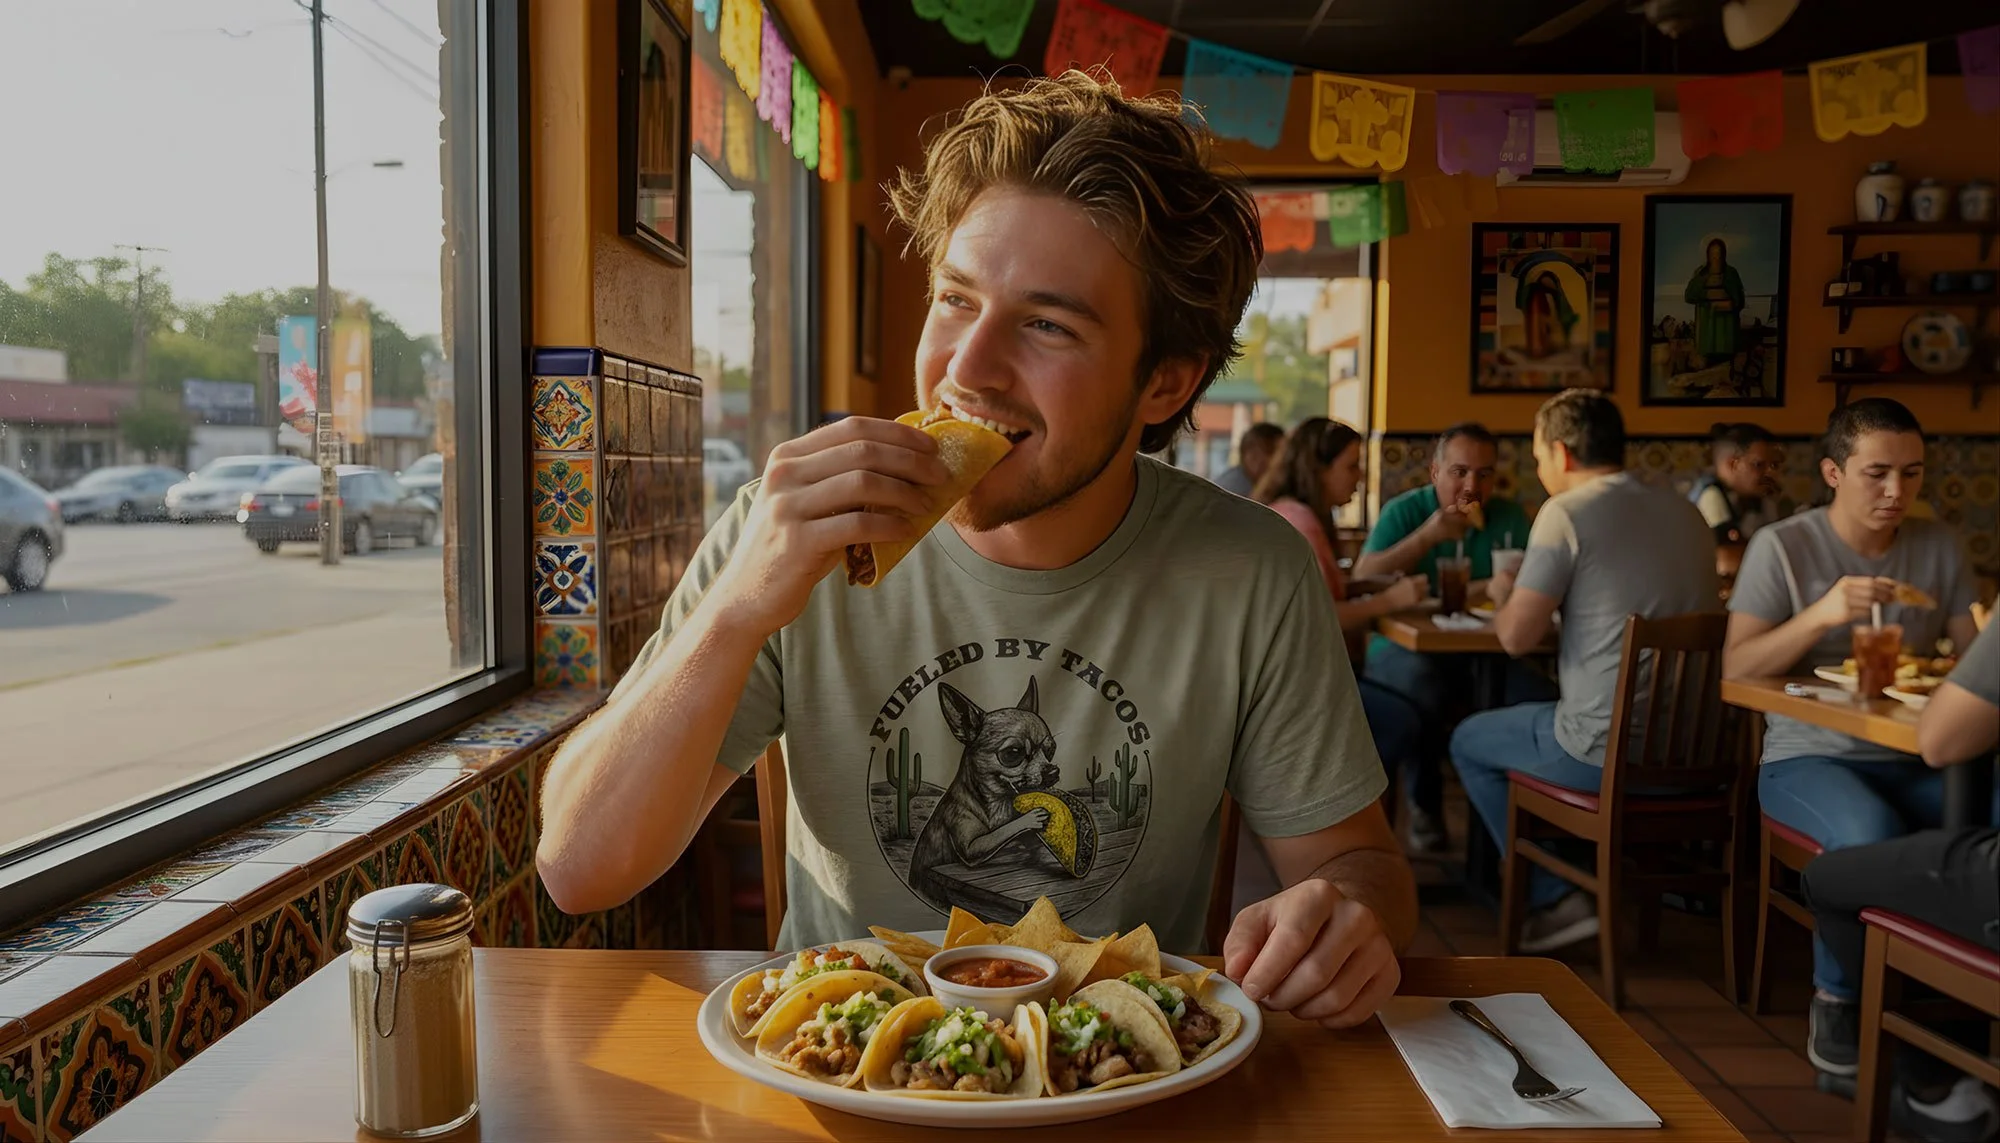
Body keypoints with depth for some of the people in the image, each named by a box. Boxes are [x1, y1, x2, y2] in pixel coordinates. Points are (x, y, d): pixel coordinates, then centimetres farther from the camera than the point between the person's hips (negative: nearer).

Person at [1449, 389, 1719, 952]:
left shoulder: (1567, 513, -13)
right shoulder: (1685, 512, 10)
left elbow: (1515, 637, -14)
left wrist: (1505, 593, 8)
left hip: (1607, 753, -7)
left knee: (1469, 741, 17)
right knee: (1529, 714, 32)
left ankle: (1554, 900, 14)